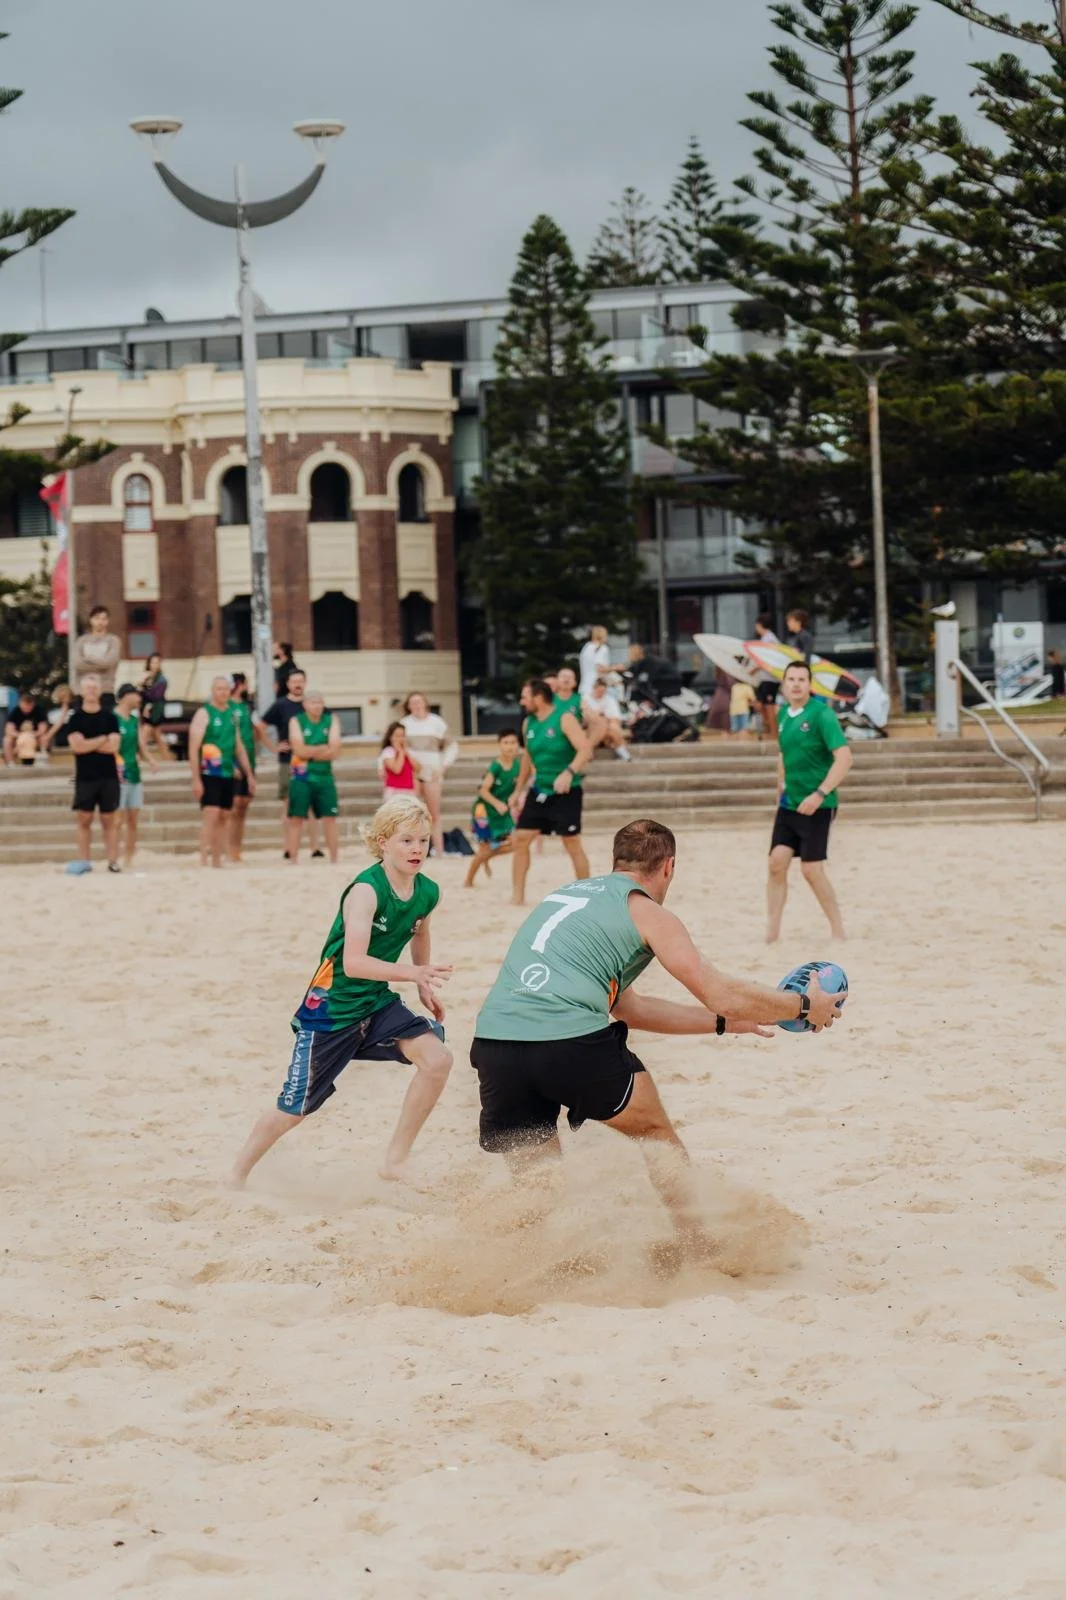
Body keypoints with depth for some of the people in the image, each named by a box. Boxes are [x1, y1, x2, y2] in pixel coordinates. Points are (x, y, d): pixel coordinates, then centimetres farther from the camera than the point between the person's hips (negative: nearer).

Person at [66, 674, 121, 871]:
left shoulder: (109, 717, 5)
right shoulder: (75, 718, 3)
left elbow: (113, 746, -6)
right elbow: (76, 746, -11)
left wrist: (87, 744, -9)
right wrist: (102, 740, -8)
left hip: (108, 776, 0)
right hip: (85, 778, 0)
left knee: (109, 820, 2)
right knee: (84, 819, 1)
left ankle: (113, 861, 2)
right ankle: (83, 862, 5)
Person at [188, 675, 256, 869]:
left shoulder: (232, 714, 13)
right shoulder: (204, 714, -7)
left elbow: (239, 747, 21)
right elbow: (193, 749, -12)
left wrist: (249, 774, 18)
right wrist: (196, 779, -18)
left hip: (227, 774, 6)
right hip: (208, 774, -6)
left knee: (222, 817, 9)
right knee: (211, 815, -15)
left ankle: (217, 861, 15)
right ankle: (203, 861, -16)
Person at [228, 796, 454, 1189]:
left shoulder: (428, 893, -3)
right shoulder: (366, 890, -24)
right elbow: (353, 963, -35)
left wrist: (425, 988, 17)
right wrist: (412, 974, -43)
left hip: (377, 1002, 6)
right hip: (331, 1006, -6)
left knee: (437, 1057, -18)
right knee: (294, 1109, 3)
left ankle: (396, 1160, -6)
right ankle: (235, 1179, 26)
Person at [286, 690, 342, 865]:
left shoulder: (332, 721, 6)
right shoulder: (297, 722, 0)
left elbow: (335, 751, -5)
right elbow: (299, 750, -14)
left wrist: (310, 752, -10)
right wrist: (323, 749, -7)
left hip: (324, 777, 2)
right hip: (301, 777, -2)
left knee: (330, 818, 3)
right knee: (296, 819, -2)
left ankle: (335, 861, 10)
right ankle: (293, 861, 3)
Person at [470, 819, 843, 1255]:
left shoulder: (566, 895, 30)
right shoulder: (647, 913, 10)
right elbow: (722, 995, 7)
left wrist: (723, 1022, 40)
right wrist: (805, 1006, 22)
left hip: (493, 1039, 5)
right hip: (571, 1041, -5)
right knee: (656, 1134, 21)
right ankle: (699, 1250, 25)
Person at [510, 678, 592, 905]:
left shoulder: (564, 719, -14)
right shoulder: (528, 724, 7)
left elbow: (585, 750, -24)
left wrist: (569, 772, -40)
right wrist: (518, 792, 22)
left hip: (565, 792, -7)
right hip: (539, 791, 7)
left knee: (572, 844, -2)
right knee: (520, 839, 0)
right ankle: (518, 896, 6)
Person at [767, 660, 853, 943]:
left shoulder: (820, 714, -14)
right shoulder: (783, 714, 8)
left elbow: (844, 758, -21)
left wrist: (820, 794, -27)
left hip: (817, 806, -6)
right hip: (788, 804, 6)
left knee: (812, 869, -7)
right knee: (777, 863, -2)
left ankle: (838, 931, 8)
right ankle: (772, 933, 4)